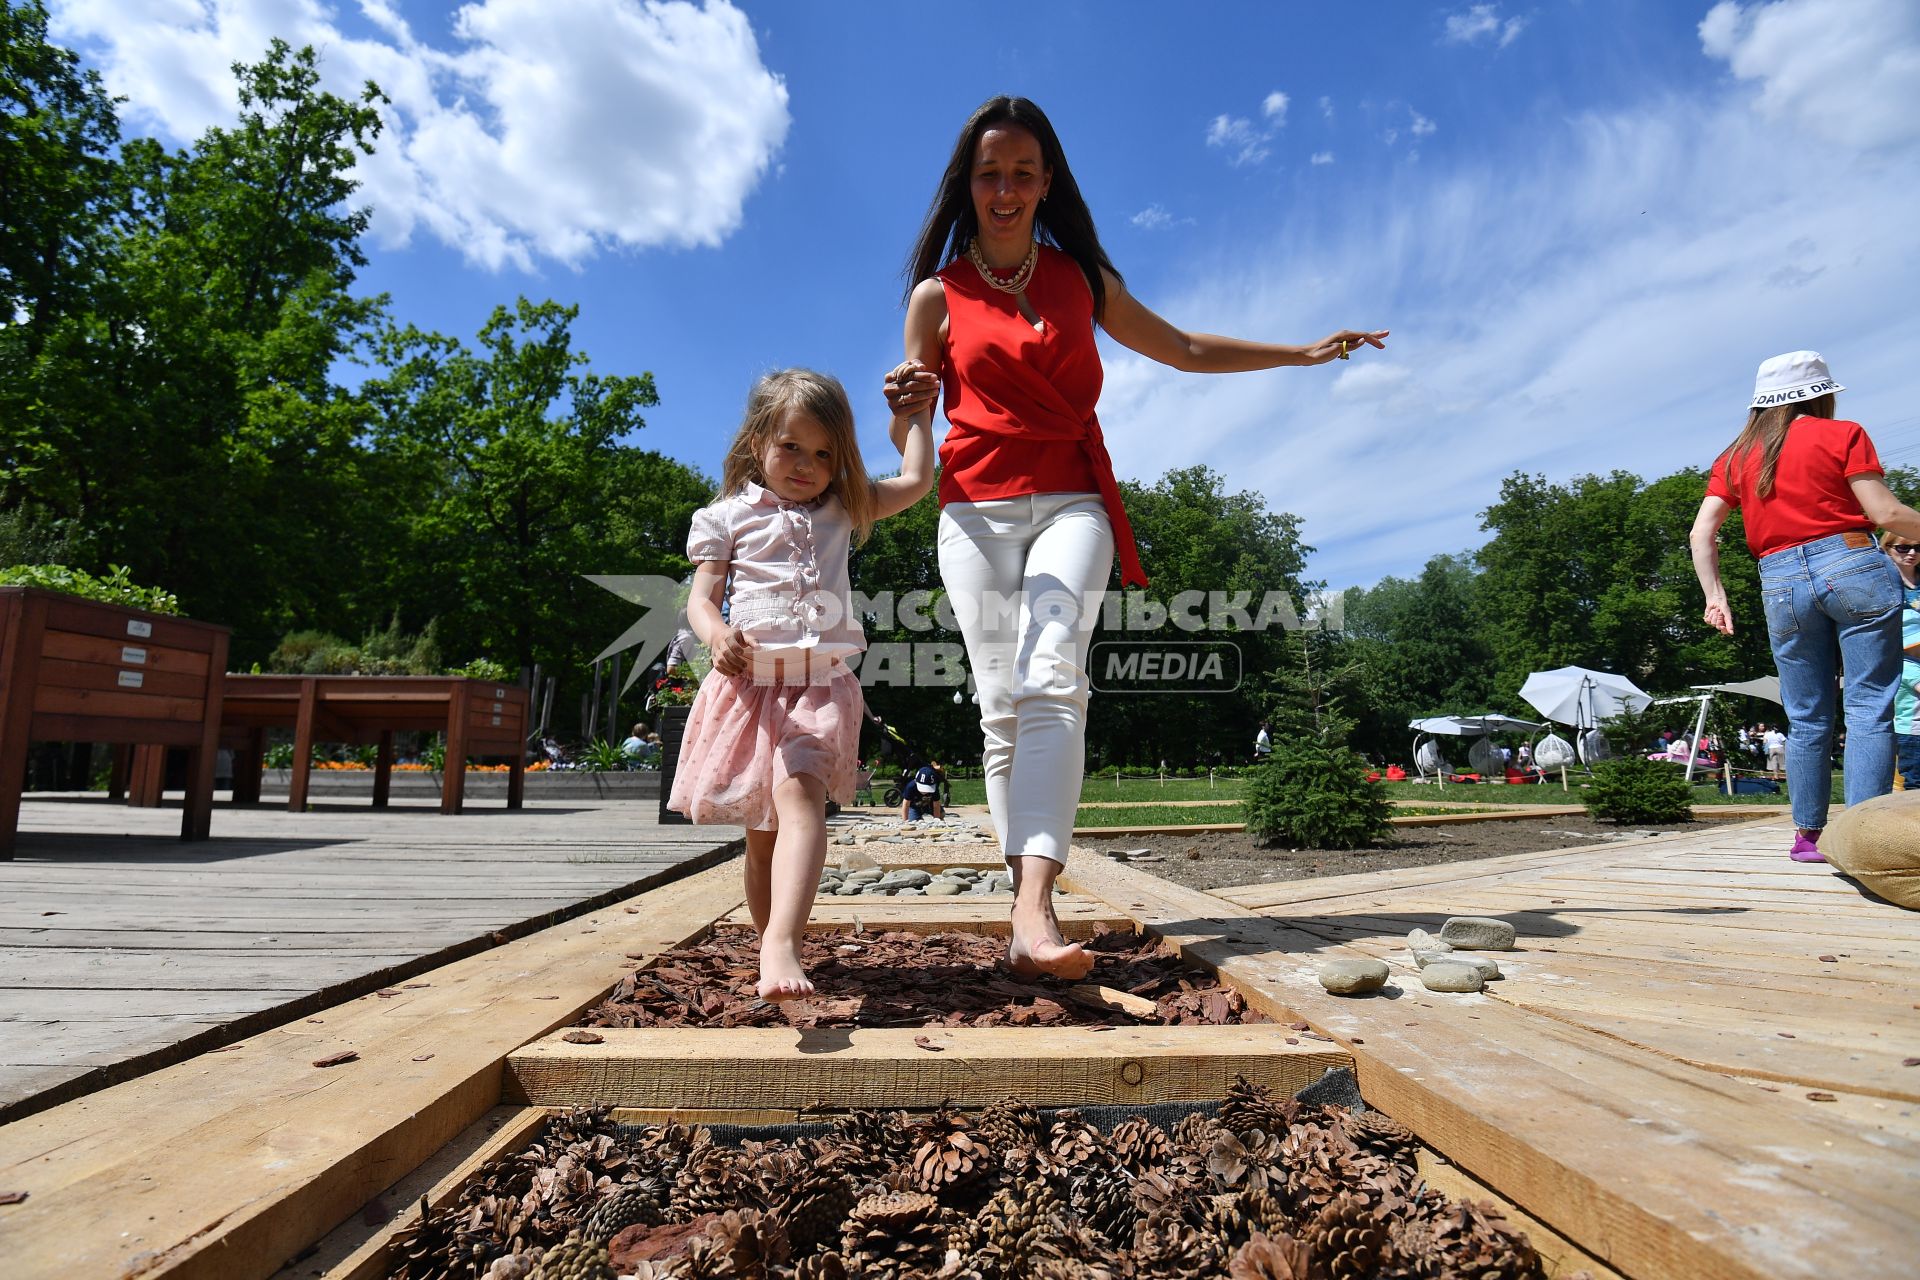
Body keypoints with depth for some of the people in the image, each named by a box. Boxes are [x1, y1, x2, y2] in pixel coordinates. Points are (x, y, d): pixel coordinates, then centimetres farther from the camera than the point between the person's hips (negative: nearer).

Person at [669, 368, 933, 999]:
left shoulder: (840, 511, 19)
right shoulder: (727, 517, 12)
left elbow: (916, 480, 18)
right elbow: (702, 597, 3)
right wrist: (716, 634, -19)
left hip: (821, 685, 0)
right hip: (749, 683, 0)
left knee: (799, 791, -28)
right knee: (760, 833, 6)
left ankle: (780, 945, -40)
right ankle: (771, 945, 23)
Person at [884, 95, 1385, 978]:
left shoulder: (1081, 279, 16)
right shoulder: (936, 294, 11)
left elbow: (1185, 351, 26)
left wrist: (1303, 352, 28)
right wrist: (907, 400, -13)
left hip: (1071, 504, 0)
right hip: (976, 511, 1)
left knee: (1050, 682, -23)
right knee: (1002, 707, -6)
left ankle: (1033, 915, -32)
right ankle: (1028, 914, 1)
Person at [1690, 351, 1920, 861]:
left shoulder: (1735, 457, 13)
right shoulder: (1841, 434, 2)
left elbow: (1702, 532, 4)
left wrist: (1714, 596, 4)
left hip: (1781, 585, 3)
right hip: (1852, 567, -3)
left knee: (1806, 718, 10)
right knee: (1870, 709, -1)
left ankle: (1808, 835, 13)